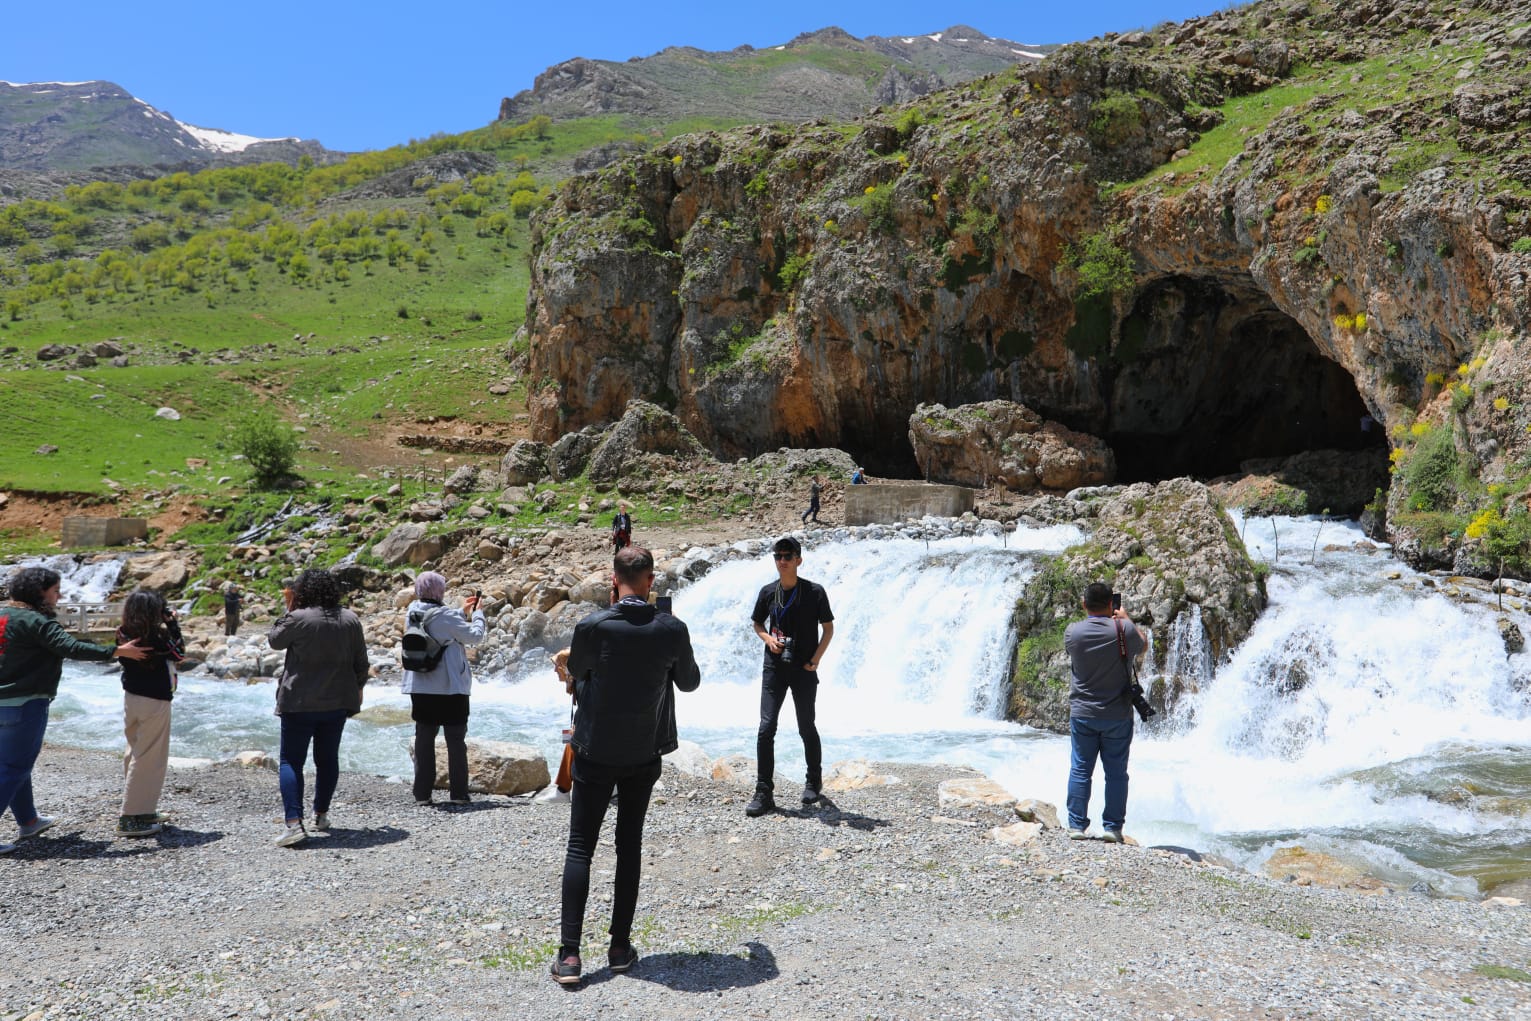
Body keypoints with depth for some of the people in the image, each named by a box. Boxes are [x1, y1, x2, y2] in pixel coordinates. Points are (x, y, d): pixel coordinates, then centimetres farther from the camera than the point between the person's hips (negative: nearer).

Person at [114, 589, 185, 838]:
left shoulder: (124, 635, 0)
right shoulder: (158, 636, -18)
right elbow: (180, 654, -4)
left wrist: (167, 626, 7)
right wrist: (173, 625, -2)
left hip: (130, 697, 8)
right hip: (154, 701, -8)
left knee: (135, 754, 18)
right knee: (148, 759, -1)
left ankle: (143, 811, 28)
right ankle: (131, 819, 0)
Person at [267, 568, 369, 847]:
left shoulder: (298, 618, -12)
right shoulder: (350, 620, 3)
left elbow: (274, 641, 5)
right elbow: (361, 662, 9)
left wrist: (287, 612, 11)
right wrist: (358, 688, 23)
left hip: (300, 702, -4)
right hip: (338, 701, 5)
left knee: (291, 761, 0)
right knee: (328, 758, 16)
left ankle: (294, 822, -11)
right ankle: (321, 814, 26)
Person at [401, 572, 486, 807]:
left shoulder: (413, 614, 3)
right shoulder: (445, 616, -18)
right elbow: (475, 636, -10)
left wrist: (462, 611, 19)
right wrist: (477, 613, 5)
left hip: (420, 688, 6)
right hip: (450, 688, -6)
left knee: (424, 739, 10)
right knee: (456, 741, 5)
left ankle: (422, 794, 12)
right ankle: (458, 793, 7)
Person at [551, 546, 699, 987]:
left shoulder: (593, 627, -15)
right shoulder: (673, 630, -10)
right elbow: (689, 683, 7)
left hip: (596, 752, -2)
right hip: (644, 753, 2)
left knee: (579, 847, 5)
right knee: (630, 846, 13)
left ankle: (569, 954, 1)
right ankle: (620, 947, 17)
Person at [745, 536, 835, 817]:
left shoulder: (815, 592, -6)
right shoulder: (768, 593, 3)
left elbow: (828, 628, 0)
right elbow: (757, 623, 16)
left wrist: (815, 660, -9)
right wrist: (768, 638, -5)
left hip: (804, 670, -2)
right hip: (774, 668, 2)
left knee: (806, 728, 9)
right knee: (766, 729, -5)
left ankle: (814, 782, 30)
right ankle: (764, 792, 0)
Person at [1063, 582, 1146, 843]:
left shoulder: (1072, 632, -8)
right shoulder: (1123, 630, -12)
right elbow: (1143, 647, 10)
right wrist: (1126, 619, 21)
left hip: (1082, 715, 1)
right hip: (1118, 715, -1)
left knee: (1080, 770, 8)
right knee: (1116, 772, 8)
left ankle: (1077, 825, 11)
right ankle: (1113, 827, 12)